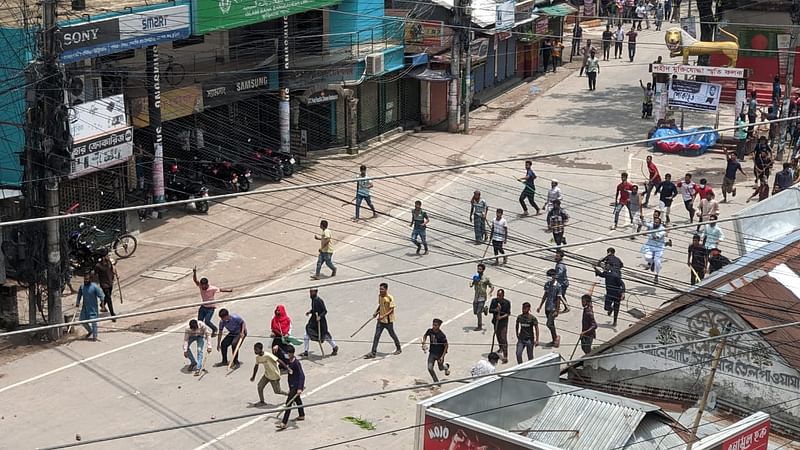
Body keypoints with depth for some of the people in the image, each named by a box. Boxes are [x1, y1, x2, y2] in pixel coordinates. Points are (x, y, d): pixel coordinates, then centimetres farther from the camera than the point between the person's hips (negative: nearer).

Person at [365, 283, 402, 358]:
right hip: (380, 320, 6)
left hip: (388, 320, -6)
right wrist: (376, 312, 3)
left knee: (392, 334, 12)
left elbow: (391, 310, -20)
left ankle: (399, 349, 33)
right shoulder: (379, 296, 2)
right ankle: (373, 352, 2)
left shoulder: (390, 298, -19)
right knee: (376, 336, 0)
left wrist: (383, 316, -29)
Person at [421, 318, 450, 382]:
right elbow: (425, 336, 13)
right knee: (430, 368, -8)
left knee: (441, 368, 16)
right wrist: (424, 343, -2)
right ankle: (436, 381, 10)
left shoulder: (442, 335, -25)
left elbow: (446, 346, -17)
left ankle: (446, 366, 53)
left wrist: (442, 356, -20)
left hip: (440, 354, -3)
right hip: (432, 353, 4)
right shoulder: (430, 331, -11)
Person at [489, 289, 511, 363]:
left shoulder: (507, 302, -11)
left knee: (503, 339, -11)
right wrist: (495, 310, -21)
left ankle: (505, 357, -13)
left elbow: (508, 313, -10)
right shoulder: (494, 300, -2)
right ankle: (501, 348, 49)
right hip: (496, 321, 5)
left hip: (503, 322, -5)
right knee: (498, 336, 21)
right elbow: (490, 310, -1)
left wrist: (501, 317, -25)